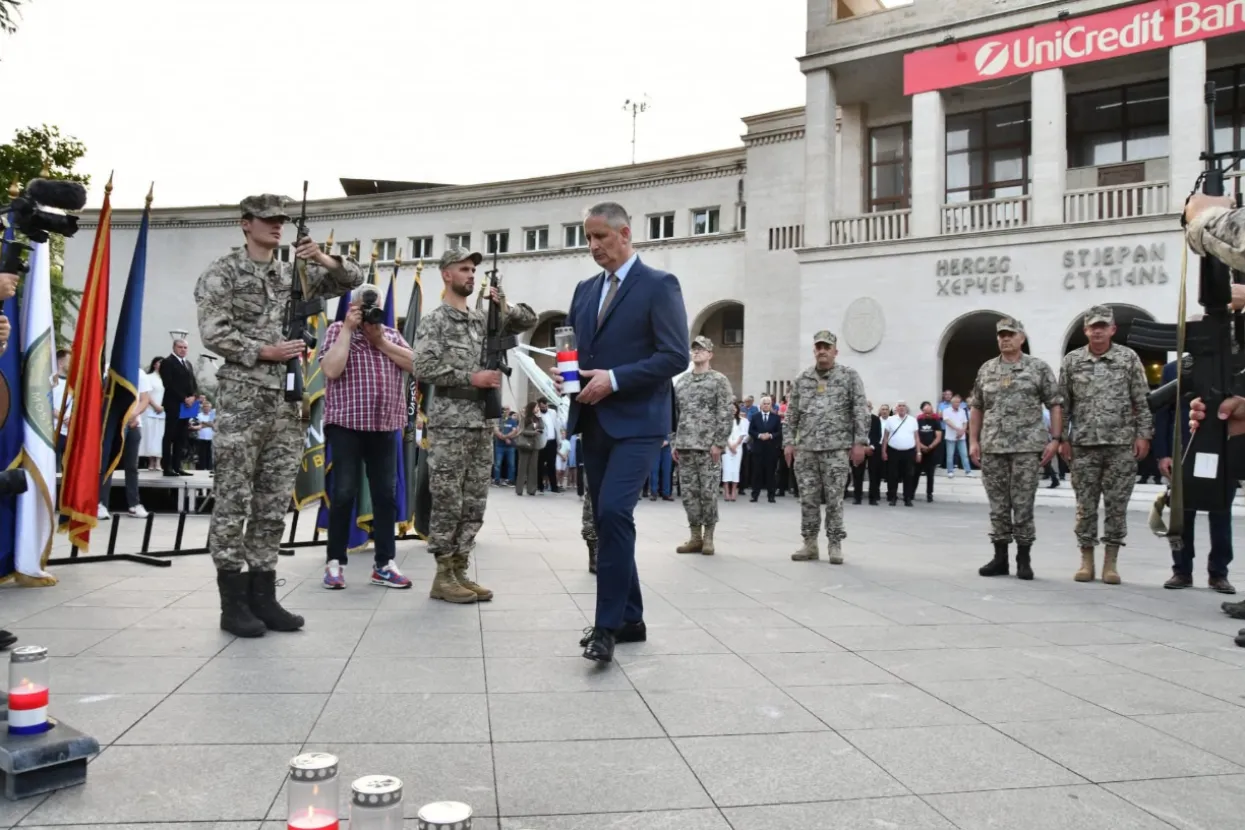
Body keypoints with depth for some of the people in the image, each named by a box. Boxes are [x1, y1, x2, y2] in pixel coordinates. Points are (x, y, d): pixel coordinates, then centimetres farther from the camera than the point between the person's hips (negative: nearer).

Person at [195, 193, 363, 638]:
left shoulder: (295, 273, 15)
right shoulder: (222, 273, 1)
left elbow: (353, 279, 12)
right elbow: (214, 333, -9)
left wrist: (324, 260, -6)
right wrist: (263, 352, -14)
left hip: (288, 401, 6)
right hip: (242, 398, -5)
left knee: (274, 503, 8)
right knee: (233, 501, -1)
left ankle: (263, 595, 15)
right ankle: (233, 601, 6)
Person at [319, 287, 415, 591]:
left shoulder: (391, 333, 15)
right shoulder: (337, 330, 3)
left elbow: (414, 363, 1)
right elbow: (331, 369, -13)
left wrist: (380, 340, -6)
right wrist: (348, 329, -10)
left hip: (384, 426, 4)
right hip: (346, 424, -4)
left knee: (386, 494, 4)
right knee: (344, 493, -2)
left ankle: (384, 564, 10)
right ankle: (335, 563, 8)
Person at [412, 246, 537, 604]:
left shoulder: (484, 319, 15)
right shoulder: (433, 321, -3)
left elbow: (529, 321, 15)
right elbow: (424, 369, -14)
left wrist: (505, 306, -5)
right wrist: (471, 378, -17)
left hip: (483, 423, 7)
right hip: (449, 424, -7)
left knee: (474, 504, 8)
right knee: (448, 504, -3)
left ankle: (459, 571, 16)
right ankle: (443, 576, 5)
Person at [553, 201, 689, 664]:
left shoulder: (659, 285, -5)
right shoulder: (585, 290, 16)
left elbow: (675, 357, -13)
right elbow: (572, 346, 21)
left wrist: (614, 379, -20)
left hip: (637, 422, -7)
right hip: (594, 423, 7)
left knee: (614, 513, -20)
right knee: (606, 520, 9)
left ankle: (608, 624, -10)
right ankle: (630, 620, 21)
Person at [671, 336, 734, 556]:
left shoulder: (719, 380, 0)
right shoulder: (681, 382, 14)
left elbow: (725, 414, -6)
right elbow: (673, 414, 15)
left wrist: (718, 443, -13)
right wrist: (673, 443, 8)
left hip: (708, 446, -5)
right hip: (684, 447, 5)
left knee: (708, 493, -2)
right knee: (688, 493, 5)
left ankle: (708, 537, 8)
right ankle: (695, 536, 14)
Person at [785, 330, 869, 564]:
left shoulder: (849, 376, 2)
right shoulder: (802, 379, 10)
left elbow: (861, 411, -2)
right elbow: (791, 414, 12)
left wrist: (860, 442, -8)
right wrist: (788, 442, 5)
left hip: (836, 448, -3)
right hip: (806, 448, 3)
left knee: (834, 499, -1)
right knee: (808, 498, 5)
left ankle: (835, 545, 8)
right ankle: (810, 544, 13)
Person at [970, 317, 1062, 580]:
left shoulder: (1039, 368, 3)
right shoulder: (986, 369, 11)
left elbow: (1055, 405, 1)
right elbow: (976, 408, 14)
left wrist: (1054, 439, -7)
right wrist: (973, 441, 6)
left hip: (1027, 447, -3)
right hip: (992, 447, 3)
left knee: (1023, 505, -1)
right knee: (998, 505, 7)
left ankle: (1023, 559, 9)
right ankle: (1000, 558, 15)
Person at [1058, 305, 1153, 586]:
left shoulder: (1129, 358, 3)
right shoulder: (1071, 361, 5)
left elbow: (1142, 402, 3)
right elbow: (1063, 404, 7)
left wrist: (1143, 435, -4)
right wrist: (1063, 439, 3)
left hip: (1121, 444, -1)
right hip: (1083, 445, 1)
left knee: (1117, 505, 3)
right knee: (1085, 505, 4)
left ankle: (1110, 562, 11)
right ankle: (1086, 560, 14)